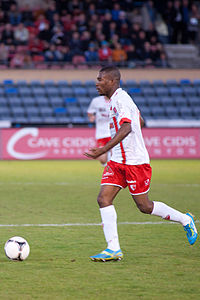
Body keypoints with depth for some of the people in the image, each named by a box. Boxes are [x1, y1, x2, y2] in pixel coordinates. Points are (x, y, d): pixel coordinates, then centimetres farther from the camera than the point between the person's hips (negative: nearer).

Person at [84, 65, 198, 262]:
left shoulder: (121, 98, -17)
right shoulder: (115, 99, 13)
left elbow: (126, 128, -31)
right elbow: (140, 121, 26)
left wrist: (104, 150, -38)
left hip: (135, 162, -9)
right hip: (117, 162, 9)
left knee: (144, 206, 1)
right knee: (103, 199, -6)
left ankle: (185, 220, 23)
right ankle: (113, 249, -8)